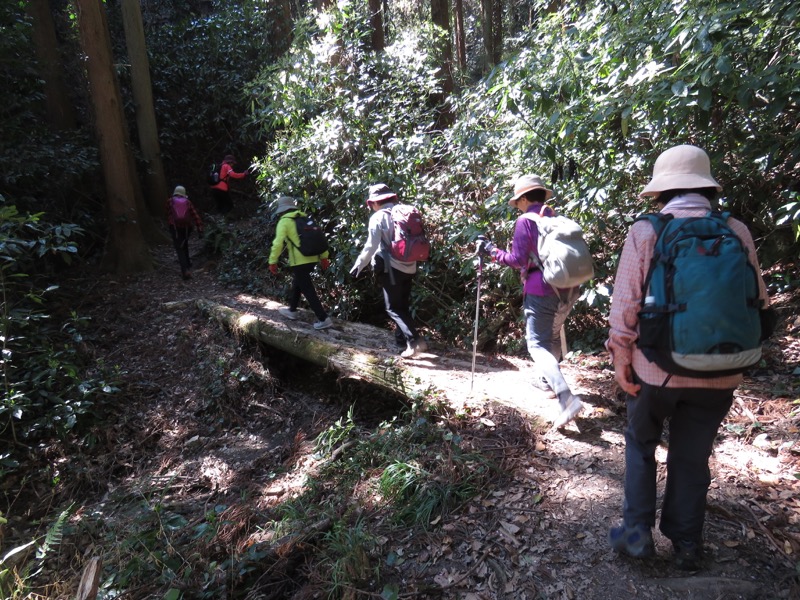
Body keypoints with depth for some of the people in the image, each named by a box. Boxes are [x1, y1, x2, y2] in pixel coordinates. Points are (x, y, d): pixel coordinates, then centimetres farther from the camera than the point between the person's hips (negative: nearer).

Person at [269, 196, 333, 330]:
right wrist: (324, 256, 16)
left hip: (299, 261, -7)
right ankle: (292, 311, 38)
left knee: (308, 290, -3)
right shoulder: (305, 218, 16)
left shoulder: (284, 222, -3)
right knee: (297, 283, 26)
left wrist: (273, 261, -9)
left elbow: (278, 243, -14)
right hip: (312, 259, 8)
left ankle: (324, 319, -6)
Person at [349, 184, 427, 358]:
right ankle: (402, 339, 27)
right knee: (403, 306, 18)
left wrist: (358, 265, -4)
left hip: (391, 268, -7)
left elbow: (371, 246, -13)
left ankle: (415, 340, -13)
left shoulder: (378, 217, -9)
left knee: (393, 308, 0)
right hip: (409, 267, 7)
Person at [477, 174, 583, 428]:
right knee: (553, 335, 26)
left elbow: (518, 260, -10)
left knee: (538, 345, -3)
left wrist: (491, 250, 1)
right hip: (568, 289, 7)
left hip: (541, 290, -7)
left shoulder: (526, 221, -7)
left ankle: (567, 398, -18)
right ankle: (546, 378, 44)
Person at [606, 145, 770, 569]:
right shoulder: (737, 232, -2)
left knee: (640, 443, 20)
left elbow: (625, 301, -11)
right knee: (692, 456, 17)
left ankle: (637, 531, 22)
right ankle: (686, 544, 30)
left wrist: (620, 355, -3)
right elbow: (758, 301, 3)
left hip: (656, 365, -2)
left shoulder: (645, 232, -10)